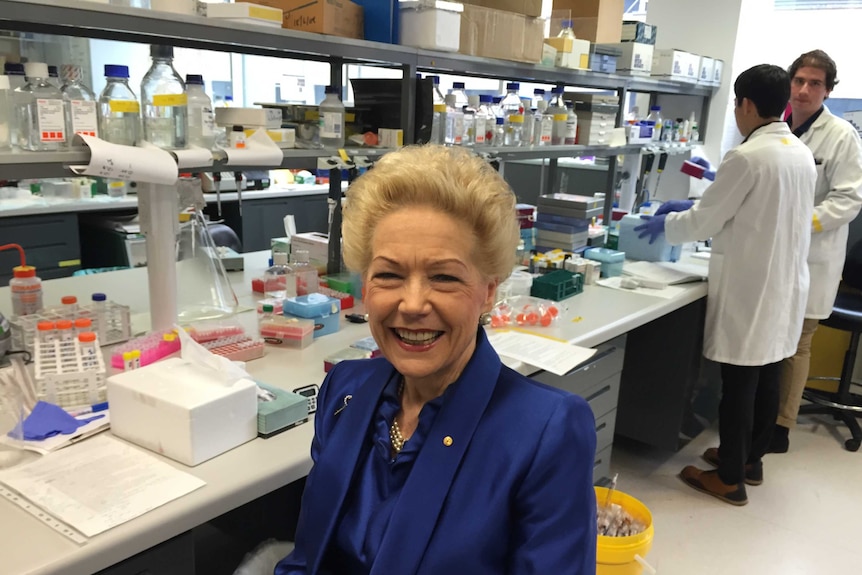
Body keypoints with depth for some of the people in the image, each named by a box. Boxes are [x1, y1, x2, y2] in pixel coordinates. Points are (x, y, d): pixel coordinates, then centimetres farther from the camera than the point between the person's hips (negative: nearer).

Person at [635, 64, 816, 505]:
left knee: (739, 384, 2)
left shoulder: (747, 157, -19)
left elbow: (705, 222, -13)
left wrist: (665, 224, 7)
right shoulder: (801, 153, 8)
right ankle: (750, 459, 33)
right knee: (766, 378, 18)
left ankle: (730, 478, 14)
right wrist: (694, 205, 21)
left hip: (750, 290, -8)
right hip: (785, 285, 8)